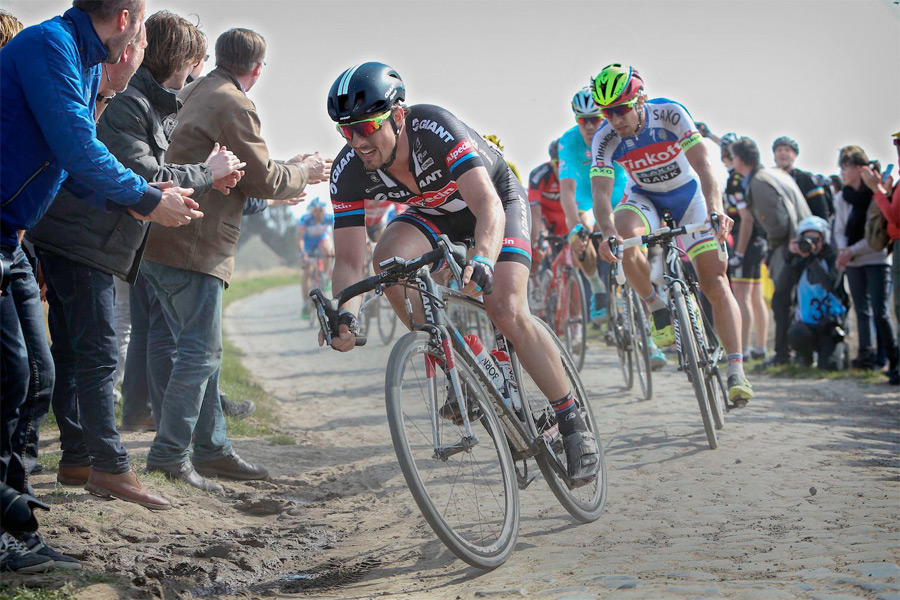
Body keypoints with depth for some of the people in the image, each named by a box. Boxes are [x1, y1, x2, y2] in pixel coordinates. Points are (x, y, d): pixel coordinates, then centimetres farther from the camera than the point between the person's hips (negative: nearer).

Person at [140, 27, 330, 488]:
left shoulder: (193, 95, 19)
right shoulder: (234, 106, -12)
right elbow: (262, 180, -11)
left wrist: (287, 171, 22)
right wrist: (302, 174, 6)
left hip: (157, 243, 10)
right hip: (194, 247, -10)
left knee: (200, 351, 15)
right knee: (201, 353, -5)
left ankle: (212, 449, 21)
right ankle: (169, 455, -5)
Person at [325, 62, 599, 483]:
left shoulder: (436, 129, -38)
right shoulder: (349, 171, -25)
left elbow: (489, 208, -49)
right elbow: (348, 259, -23)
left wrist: (482, 258, -69)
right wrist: (346, 314, -43)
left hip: (497, 200, -4)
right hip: (435, 215, 4)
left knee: (507, 311, -22)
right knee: (389, 258, -28)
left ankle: (572, 421, -5)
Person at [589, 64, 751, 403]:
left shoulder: (670, 115, -28)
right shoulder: (605, 139, -23)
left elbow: (702, 164, -35)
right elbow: (601, 192, -30)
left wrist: (715, 210, -52)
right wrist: (608, 232, -50)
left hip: (688, 195, -1)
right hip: (645, 198, 1)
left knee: (715, 283, -12)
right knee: (623, 239, -35)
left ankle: (736, 371, -10)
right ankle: (658, 308, -12)